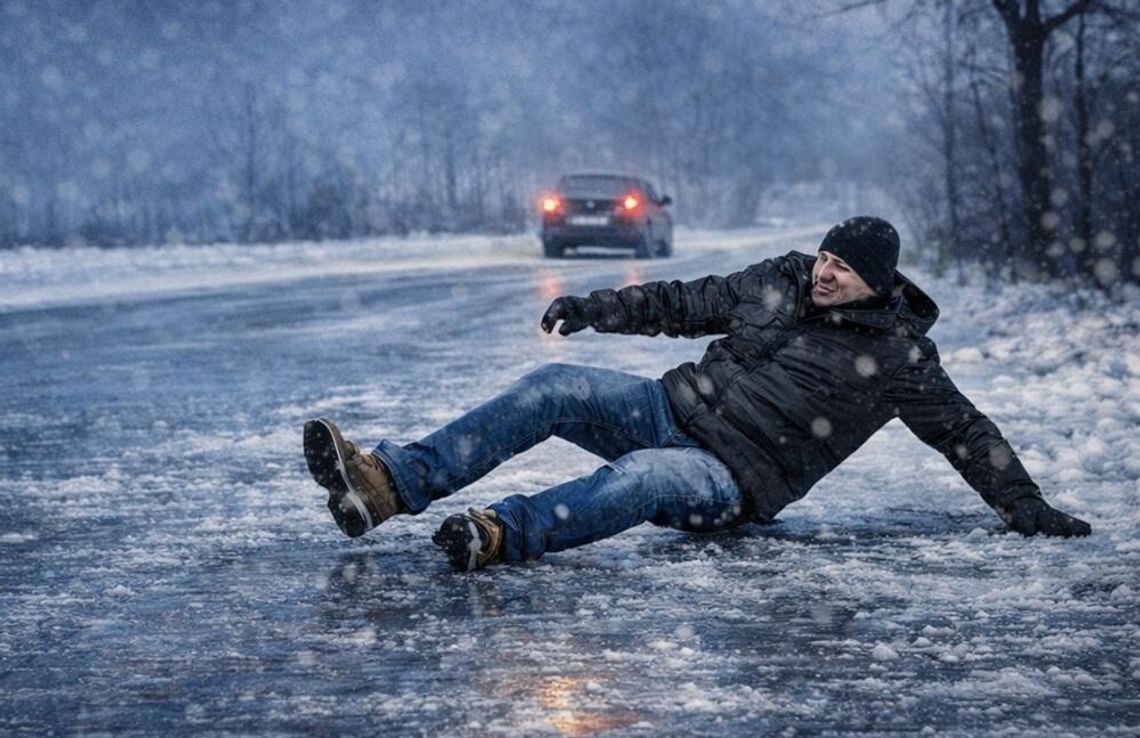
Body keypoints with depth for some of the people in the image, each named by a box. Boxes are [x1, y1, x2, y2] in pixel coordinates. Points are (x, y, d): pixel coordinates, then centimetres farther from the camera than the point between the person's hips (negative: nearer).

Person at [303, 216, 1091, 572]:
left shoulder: (899, 355, -2)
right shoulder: (779, 281, 10)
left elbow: (968, 432, 4)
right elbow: (685, 303, 18)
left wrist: (1028, 507, 1)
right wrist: (595, 307, 11)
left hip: (734, 480, -5)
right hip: (674, 408, 5)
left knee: (643, 478, -39)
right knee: (552, 389, -18)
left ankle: (503, 534, -63)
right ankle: (391, 483, -32)